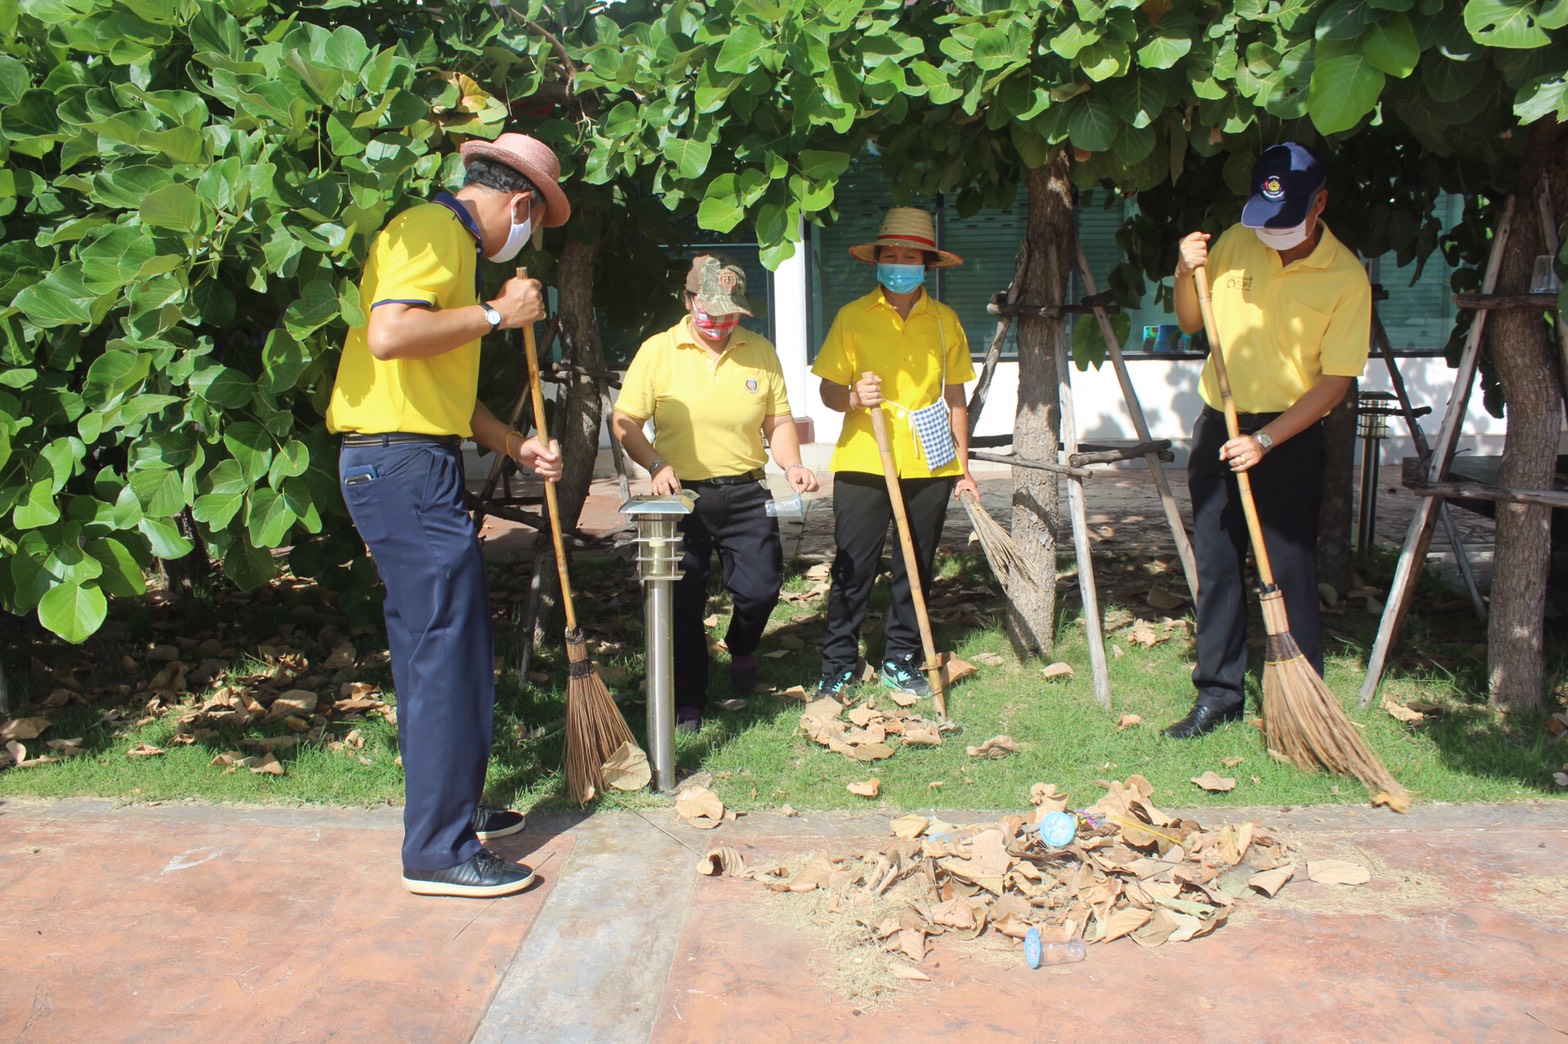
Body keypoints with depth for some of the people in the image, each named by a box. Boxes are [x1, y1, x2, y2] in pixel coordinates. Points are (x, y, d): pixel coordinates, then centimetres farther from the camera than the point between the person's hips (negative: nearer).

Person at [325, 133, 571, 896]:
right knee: (447, 649, -7)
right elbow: (389, 335, -27)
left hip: (406, 466, 11)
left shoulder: (446, 239, 23)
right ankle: (439, 850, 0)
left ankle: (447, 808, 28)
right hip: (405, 466, -11)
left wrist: (517, 447, 21)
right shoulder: (432, 232, -10)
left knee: (430, 644, 16)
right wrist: (495, 313, -16)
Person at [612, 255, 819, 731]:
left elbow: (778, 420, 9)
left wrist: (791, 465, -8)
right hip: (681, 495, -2)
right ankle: (689, 701, 20)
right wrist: (656, 464, -20)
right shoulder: (658, 351, -4)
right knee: (683, 602, 3)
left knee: (761, 588, 0)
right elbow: (624, 423, -4)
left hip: (746, 494, 2)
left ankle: (742, 649, 35)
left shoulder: (760, 351, 3)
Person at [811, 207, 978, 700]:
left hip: (929, 465, 2)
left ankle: (901, 663, 24)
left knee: (916, 568, 9)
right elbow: (828, 389, 1)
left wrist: (963, 464, 9)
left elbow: (955, 397, 13)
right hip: (862, 462, -2)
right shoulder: (852, 317, 1)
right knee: (852, 569, 0)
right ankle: (838, 667, 14)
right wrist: (854, 398, -22)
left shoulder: (945, 321, 8)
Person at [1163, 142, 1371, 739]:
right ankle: (1219, 694, 19)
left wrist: (1265, 440, -19)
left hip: (1289, 435, -4)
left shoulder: (1345, 278, -10)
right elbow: (1191, 323, 13)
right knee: (1216, 568, 8)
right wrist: (1186, 274, -7)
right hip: (1218, 426, 4)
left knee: (1289, 572, -4)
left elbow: (1335, 380, -11)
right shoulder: (1235, 243, 2)